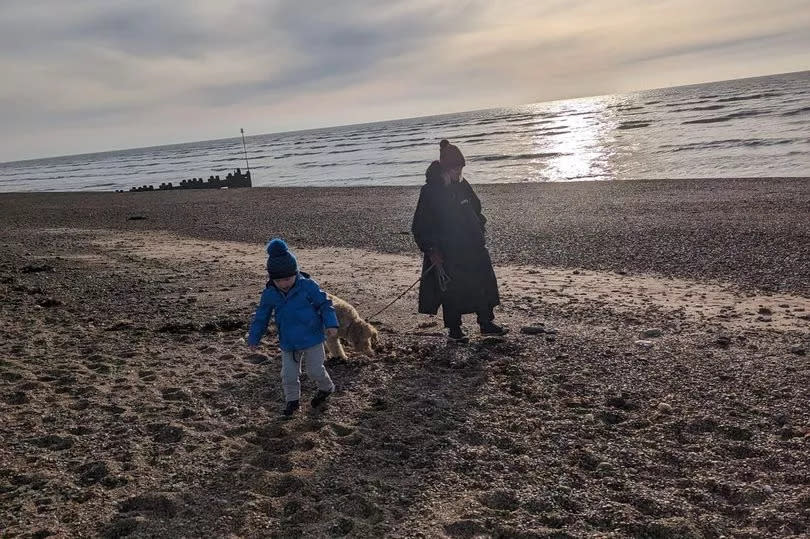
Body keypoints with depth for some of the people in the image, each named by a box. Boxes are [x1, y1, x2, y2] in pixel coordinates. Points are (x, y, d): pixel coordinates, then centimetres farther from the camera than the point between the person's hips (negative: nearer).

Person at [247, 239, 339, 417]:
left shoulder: (308, 286, -16)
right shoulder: (269, 294, -7)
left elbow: (324, 304, -8)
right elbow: (261, 317, 5)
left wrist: (331, 324, -18)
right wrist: (254, 338, 9)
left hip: (312, 338, -3)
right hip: (288, 342, 3)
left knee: (315, 370, 6)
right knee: (289, 375, 6)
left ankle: (326, 388, 36)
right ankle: (292, 400, 28)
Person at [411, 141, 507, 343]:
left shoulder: (462, 185, 6)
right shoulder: (430, 191, -13)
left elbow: (475, 207, 21)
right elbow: (420, 225, -12)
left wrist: (479, 232, 14)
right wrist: (431, 250, -17)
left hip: (472, 247, 7)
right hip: (447, 252, -7)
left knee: (483, 283, 9)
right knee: (451, 290, 1)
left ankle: (487, 323, 23)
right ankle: (454, 329, 16)